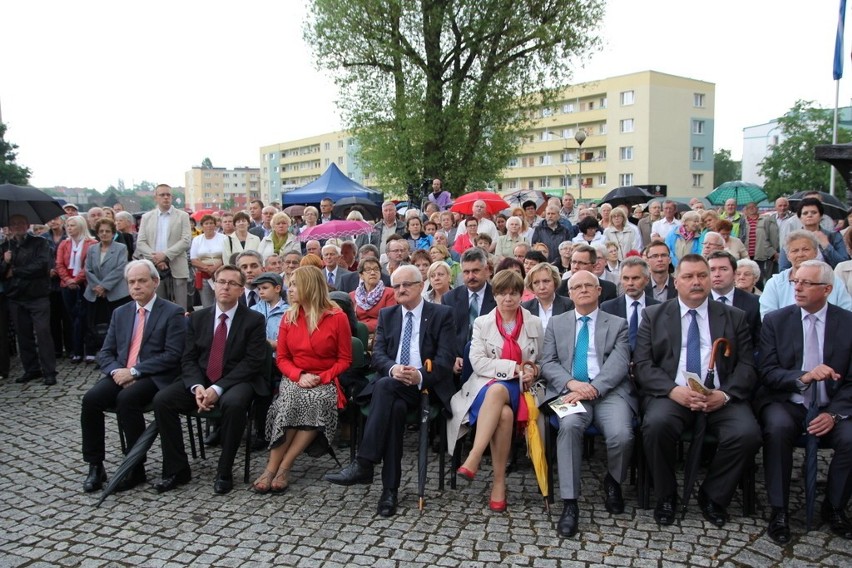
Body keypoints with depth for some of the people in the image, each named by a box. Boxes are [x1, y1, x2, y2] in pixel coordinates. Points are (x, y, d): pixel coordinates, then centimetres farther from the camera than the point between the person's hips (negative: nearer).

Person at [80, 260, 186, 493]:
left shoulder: (172, 313, -2)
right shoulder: (120, 313, 17)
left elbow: (173, 355, -11)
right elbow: (105, 353, 14)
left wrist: (134, 371, -16)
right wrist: (116, 371, -9)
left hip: (154, 378, -5)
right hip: (120, 375, 6)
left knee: (126, 399, -32)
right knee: (90, 398, -21)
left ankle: (136, 468, -17)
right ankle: (95, 466, -8)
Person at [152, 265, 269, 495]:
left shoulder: (254, 320, -3)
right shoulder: (197, 318, 10)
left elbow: (253, 362, -11)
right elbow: (188, 359, 6)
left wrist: (218, 388, -19)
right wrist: (196, 387, -15)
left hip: (236, 382, -4)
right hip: (201, 380, 4)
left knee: (234, 403, -37)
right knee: (162, 400, -18)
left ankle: (224, 472, -18)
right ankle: (177, 469, -6)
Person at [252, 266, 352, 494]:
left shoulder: (337, 317, -2)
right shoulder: (289, 317, 9)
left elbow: (345, 360, 0)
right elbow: (281, 358, 9)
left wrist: (321, 378, -16)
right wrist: (299, 375, -12)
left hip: (325, 383, -2)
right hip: (295, 379, 2)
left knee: (317, 402, -35)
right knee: (290, 401, -32)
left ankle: (283, 467, -26)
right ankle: (273, 467, -25)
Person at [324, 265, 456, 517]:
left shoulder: (442, 314, 5)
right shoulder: (386, 315, 18)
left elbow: (446, 357, -6)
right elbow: (377, 354, 6)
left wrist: (420, 375, -25)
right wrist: (393, 368, -18)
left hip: (426, 386, -3)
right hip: (393, 385, 3)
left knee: (384, 386, -34)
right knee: (395, 408, -33)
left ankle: (363, 465, -35)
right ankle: (390, 489, -31)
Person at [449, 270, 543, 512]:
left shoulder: (535, 324, 14)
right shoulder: (482, 323, 9)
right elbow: (477, 362, -3)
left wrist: (532, 370, -4)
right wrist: (514, 368, -11)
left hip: (519, 389, 1)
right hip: (486, 385, 0)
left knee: (497, 391, -37)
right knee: (504, 413, -37)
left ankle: (473, 459, -37)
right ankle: (499, 482, -31)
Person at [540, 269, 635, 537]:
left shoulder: (618, 324, 15)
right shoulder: (556, 324, 18)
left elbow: (619, 364, 0)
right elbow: (548, 364, 8)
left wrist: (593, 389, -17)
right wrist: (572, 383, -13)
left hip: (609, 391, 0)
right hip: (570, 391, 0)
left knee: (621, 434, -29)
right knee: (569, 425, -34)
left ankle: (613, 482, 7)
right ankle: (570, 503, -26)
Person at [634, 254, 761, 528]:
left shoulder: (735, 317, 14)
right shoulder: (654, 316, 10)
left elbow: (747, 366, 6)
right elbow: (642, 365, 2)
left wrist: (724, 394, -14)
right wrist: (674, 391, -16)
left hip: (720, 398, 2)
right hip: (671, 395, -1)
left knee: (748, 433, -27)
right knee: (656, 424, -32)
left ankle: (712, 497, 1)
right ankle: (666, 496, -5)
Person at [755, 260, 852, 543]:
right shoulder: (775, 320, 2)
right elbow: (768, 373, -5)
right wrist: (803, 377, -23)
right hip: (786, 403, -1)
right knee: (777, 428, -33)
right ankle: (779, 511, -17)